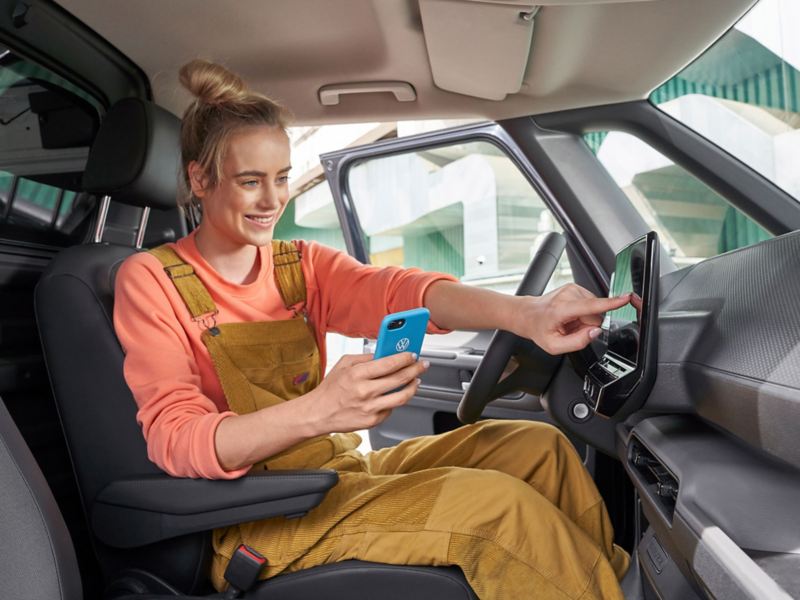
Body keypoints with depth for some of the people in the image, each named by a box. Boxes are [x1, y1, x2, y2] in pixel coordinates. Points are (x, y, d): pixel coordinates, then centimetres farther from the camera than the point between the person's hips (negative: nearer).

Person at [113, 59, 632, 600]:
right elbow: (174, 439, -19)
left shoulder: (301, 265, 6)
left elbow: (394, 292, -15)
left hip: (343, 469, 5)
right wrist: (318, 410, -38)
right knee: (497, 503, -22)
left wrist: (526, 314, -35)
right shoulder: (152, 280, -7)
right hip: (257, 518, -5)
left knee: (538, 447, -5)